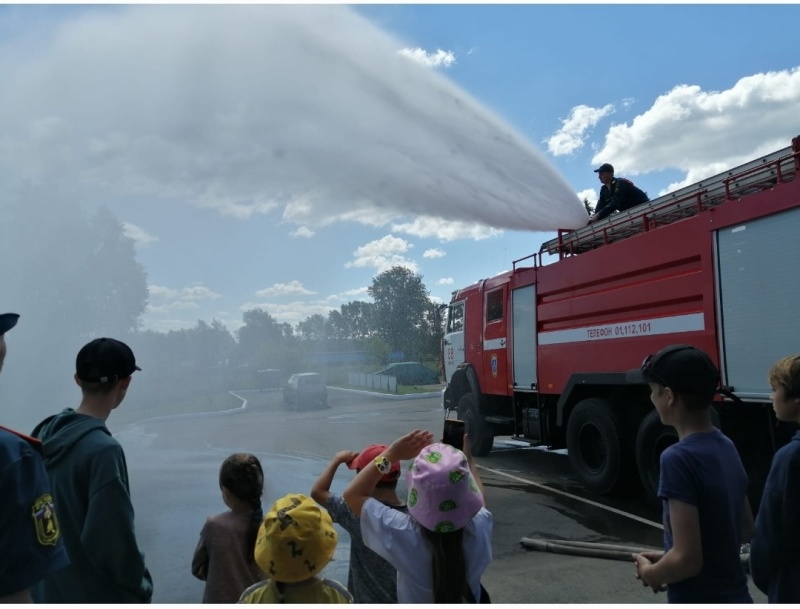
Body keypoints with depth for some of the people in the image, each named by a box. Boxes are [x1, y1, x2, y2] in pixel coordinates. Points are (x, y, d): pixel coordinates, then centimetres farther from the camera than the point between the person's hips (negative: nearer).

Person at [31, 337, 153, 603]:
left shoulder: (43, 435, -1)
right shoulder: (103, 450, -26)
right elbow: (114, 538, -24)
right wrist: (140, 586, -9)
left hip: (48, 592, 8)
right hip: (98, 597, -7)